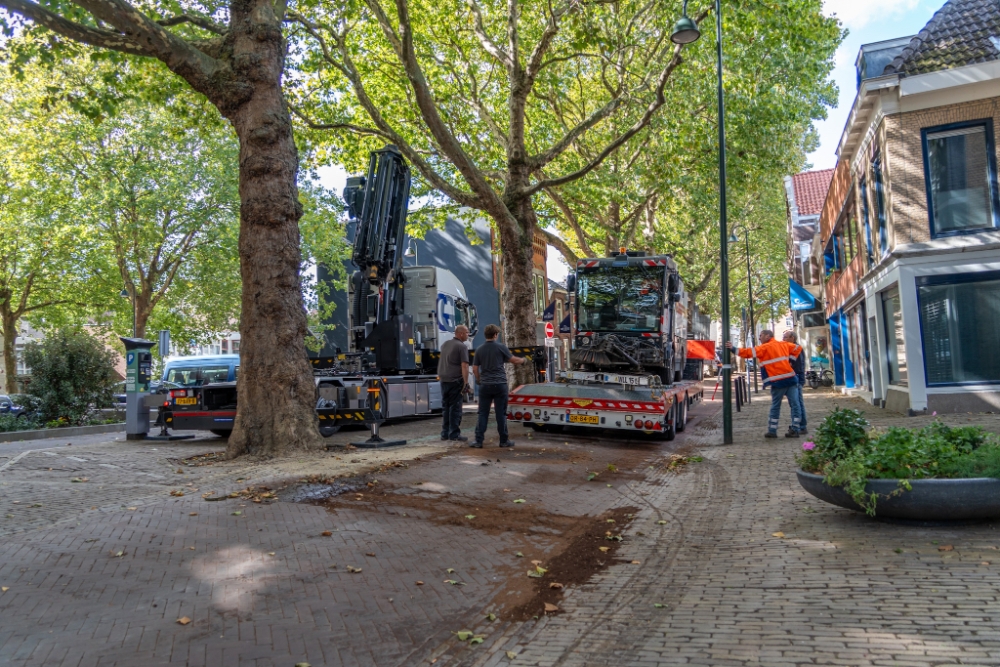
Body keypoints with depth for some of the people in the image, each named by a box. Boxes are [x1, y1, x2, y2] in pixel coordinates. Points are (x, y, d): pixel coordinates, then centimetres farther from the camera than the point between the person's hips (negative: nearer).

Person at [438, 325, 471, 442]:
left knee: (445, 407, 12)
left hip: (444, 380, 7)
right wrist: (466, 382, -18)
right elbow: (464, 366, -18)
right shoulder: (462, 346, -11)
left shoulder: (445, 344, 14)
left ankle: (445, 433, 16)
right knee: (455, 408, -2)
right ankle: (454, 434, 0)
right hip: (455, 381, -7)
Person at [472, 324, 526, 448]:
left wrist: (479, 380, 23)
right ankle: (504, 440, 11)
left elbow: (475, 369, 6)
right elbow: (514, 360, 1)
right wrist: (523, 360, 22)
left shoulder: (479, 349, 3)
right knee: (501, 414, 5)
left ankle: (478, 441, 5)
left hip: (485, 385, 2)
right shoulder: (501, 347, -5)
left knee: (483, 413, 7)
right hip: (500, 384, -2)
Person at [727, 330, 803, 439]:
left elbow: (749, 352, -10)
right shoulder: (783, 344, 16)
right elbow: (798, 348, 24)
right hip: (791, 378, 4)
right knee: (795, 405, 7)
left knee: (775, 407, 6)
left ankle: (772, 431, 11)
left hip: (778, 381, -4)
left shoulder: (765, 347, -1)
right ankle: (794, 429, 7)